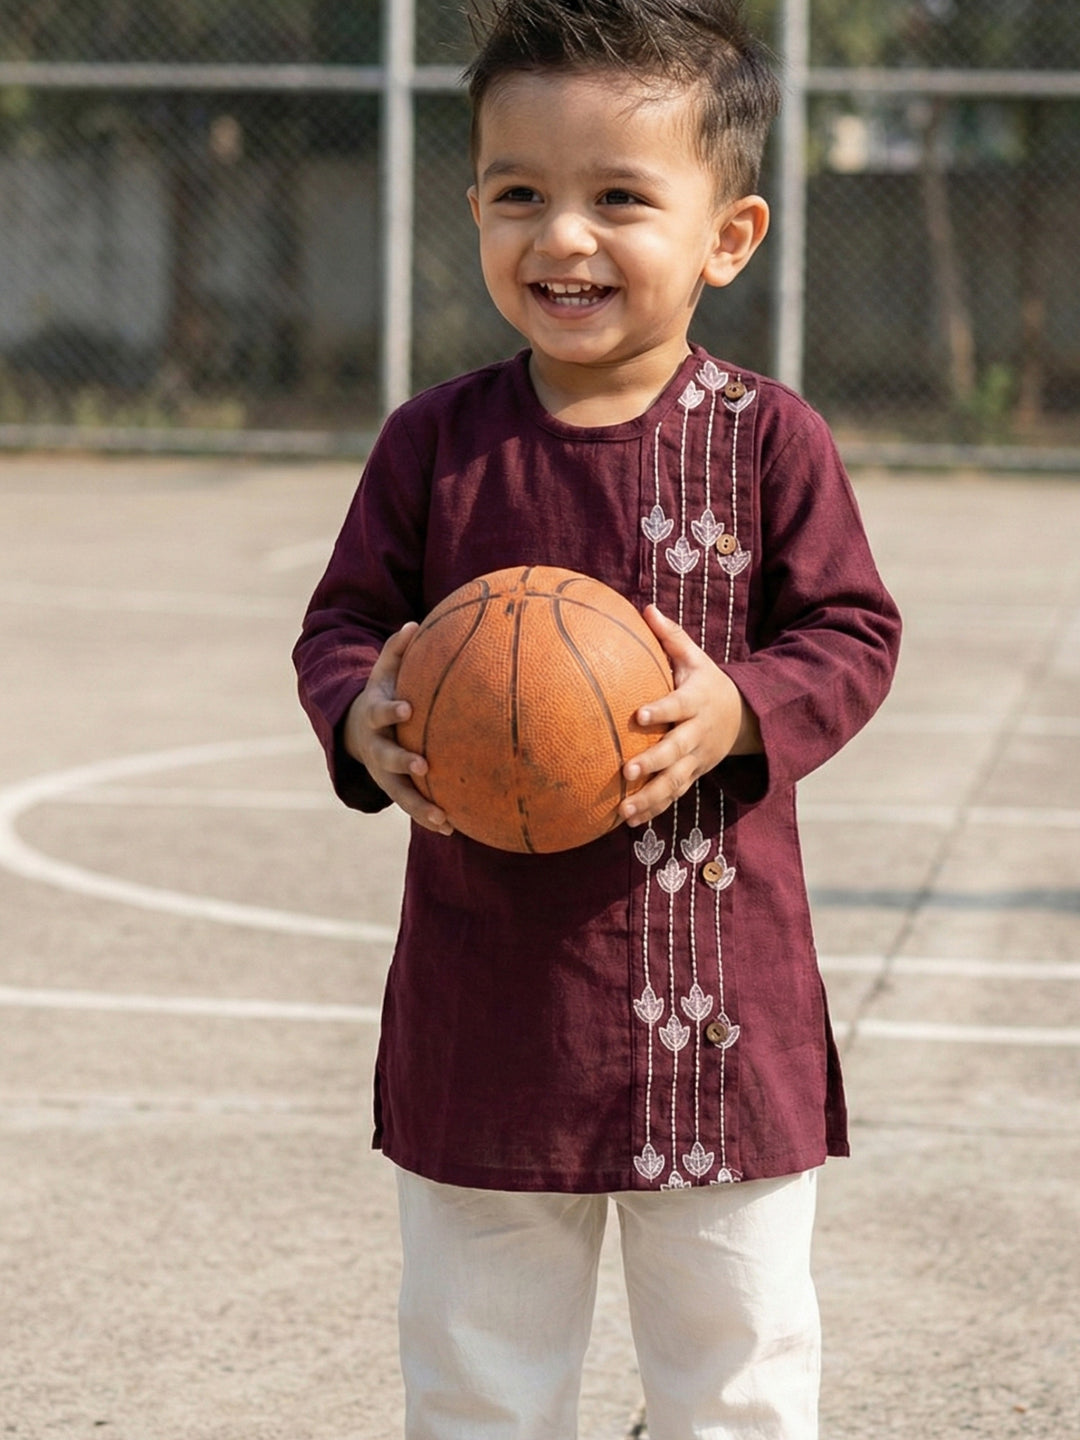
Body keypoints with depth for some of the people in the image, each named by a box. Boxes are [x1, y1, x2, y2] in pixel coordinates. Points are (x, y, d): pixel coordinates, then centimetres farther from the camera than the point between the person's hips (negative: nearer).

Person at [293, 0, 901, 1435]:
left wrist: (739, 710, -22)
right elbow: (346, 620, 5)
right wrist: (362, 718, -17)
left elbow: (851, 634, -3)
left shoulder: (767, 438, -6)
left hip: (721, 991, -1)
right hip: (488, 982, 2)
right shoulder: (436, 441, -1)